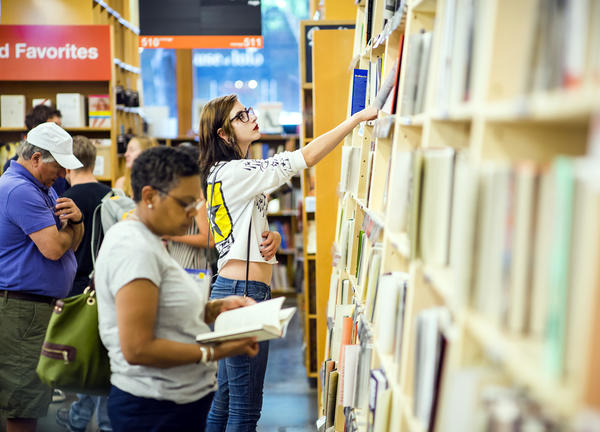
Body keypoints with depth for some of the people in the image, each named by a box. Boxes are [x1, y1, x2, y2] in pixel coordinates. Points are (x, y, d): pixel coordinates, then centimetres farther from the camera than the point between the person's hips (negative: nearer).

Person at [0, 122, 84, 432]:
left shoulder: (44, 188, 17)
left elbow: (72, 243, 18)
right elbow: (53, 247, -24)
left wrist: (76, 219, -4)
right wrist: (68, 227, -2)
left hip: (45, 305, 10)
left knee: (36, 393, 14)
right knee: (25, 396, -4)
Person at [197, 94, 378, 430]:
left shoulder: (222, 174, 15)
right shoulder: (233, 172, -15)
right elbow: (304, 158, -21)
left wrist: (266, 236, 1)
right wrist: (358, 118, -21)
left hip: (231, 289, 10)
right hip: (243, 292, -10)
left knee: (225, 400, 16)